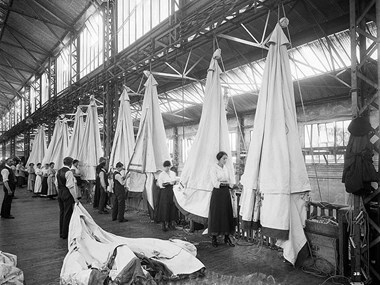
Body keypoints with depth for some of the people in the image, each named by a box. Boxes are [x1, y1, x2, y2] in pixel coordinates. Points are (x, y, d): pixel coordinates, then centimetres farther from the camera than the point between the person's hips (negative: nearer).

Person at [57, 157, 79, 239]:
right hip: (67, 195, -8)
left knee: (62, 213, 16)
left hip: (60, 194, 9)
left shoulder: (59, 171, 9)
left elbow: (56, 183, 15)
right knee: (67, 214, 1)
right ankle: (65, 234, 9)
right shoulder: (69, 172, -17)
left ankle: (61, 233, 26)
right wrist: (75, 198, -17)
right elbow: (70, 186, -20)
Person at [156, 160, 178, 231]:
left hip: (172, 191, 4)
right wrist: (169, 183, -15)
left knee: (173, 207, 3)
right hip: (165, 192, -4)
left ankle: (171, 223, 15)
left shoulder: (173, 173, 13)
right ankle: (164, 224, 1)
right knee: (165, 208, -6)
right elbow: (161, 185, -8)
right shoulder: (161, 174, -2)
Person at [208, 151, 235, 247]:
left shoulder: (225, 168, 12)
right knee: (216, 215, 0)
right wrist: (226, 183, -18)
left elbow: (230, 180, 16)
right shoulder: (213, 169, -7)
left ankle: (227, 237, 16)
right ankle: (214, 238, 12)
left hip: (226, 193, 6)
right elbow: (215, 183, -15)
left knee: (227, 215, 6)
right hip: (217, 193, -6)